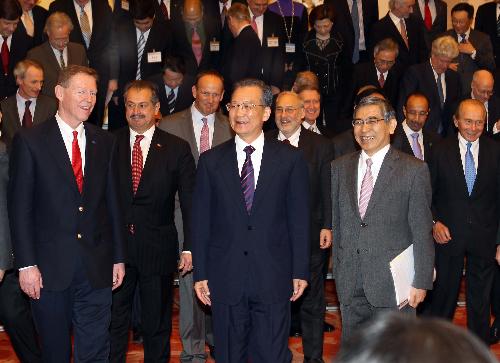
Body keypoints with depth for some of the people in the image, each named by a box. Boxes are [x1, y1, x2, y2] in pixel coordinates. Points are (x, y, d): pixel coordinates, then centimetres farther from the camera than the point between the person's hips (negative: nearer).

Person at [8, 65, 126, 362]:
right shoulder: (30, 141, -3)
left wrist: (118, 257, 8)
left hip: (97, 269, 3)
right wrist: (26, 264, -9)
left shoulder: (105, 142, 8)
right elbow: (20, 208, -5)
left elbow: (113, 202, 10)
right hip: (49, 269, -2)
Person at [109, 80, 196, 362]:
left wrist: (191, 248, -8)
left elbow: (190, 202, -2)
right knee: (113, 322, 10)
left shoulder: (177, 149, -1)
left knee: (158, 326, 14)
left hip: (158, 251, -1)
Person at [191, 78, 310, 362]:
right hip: (225, 279, 1)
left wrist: (300, 272, -1)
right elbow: (201, 221, 5)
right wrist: (200, 274, 2)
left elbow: (299, 219, 2)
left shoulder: (291, 159, 1)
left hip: (274, 278, -1)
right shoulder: (211, 161, 4)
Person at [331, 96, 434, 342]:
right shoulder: (340, 167, 7)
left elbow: (422, 233, -6)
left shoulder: (414, 170, -6)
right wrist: (338, 271, 9)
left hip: (393, 283, -3)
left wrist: (421, 282, -8)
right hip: (349, 283, 4)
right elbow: (336, 223, 10)